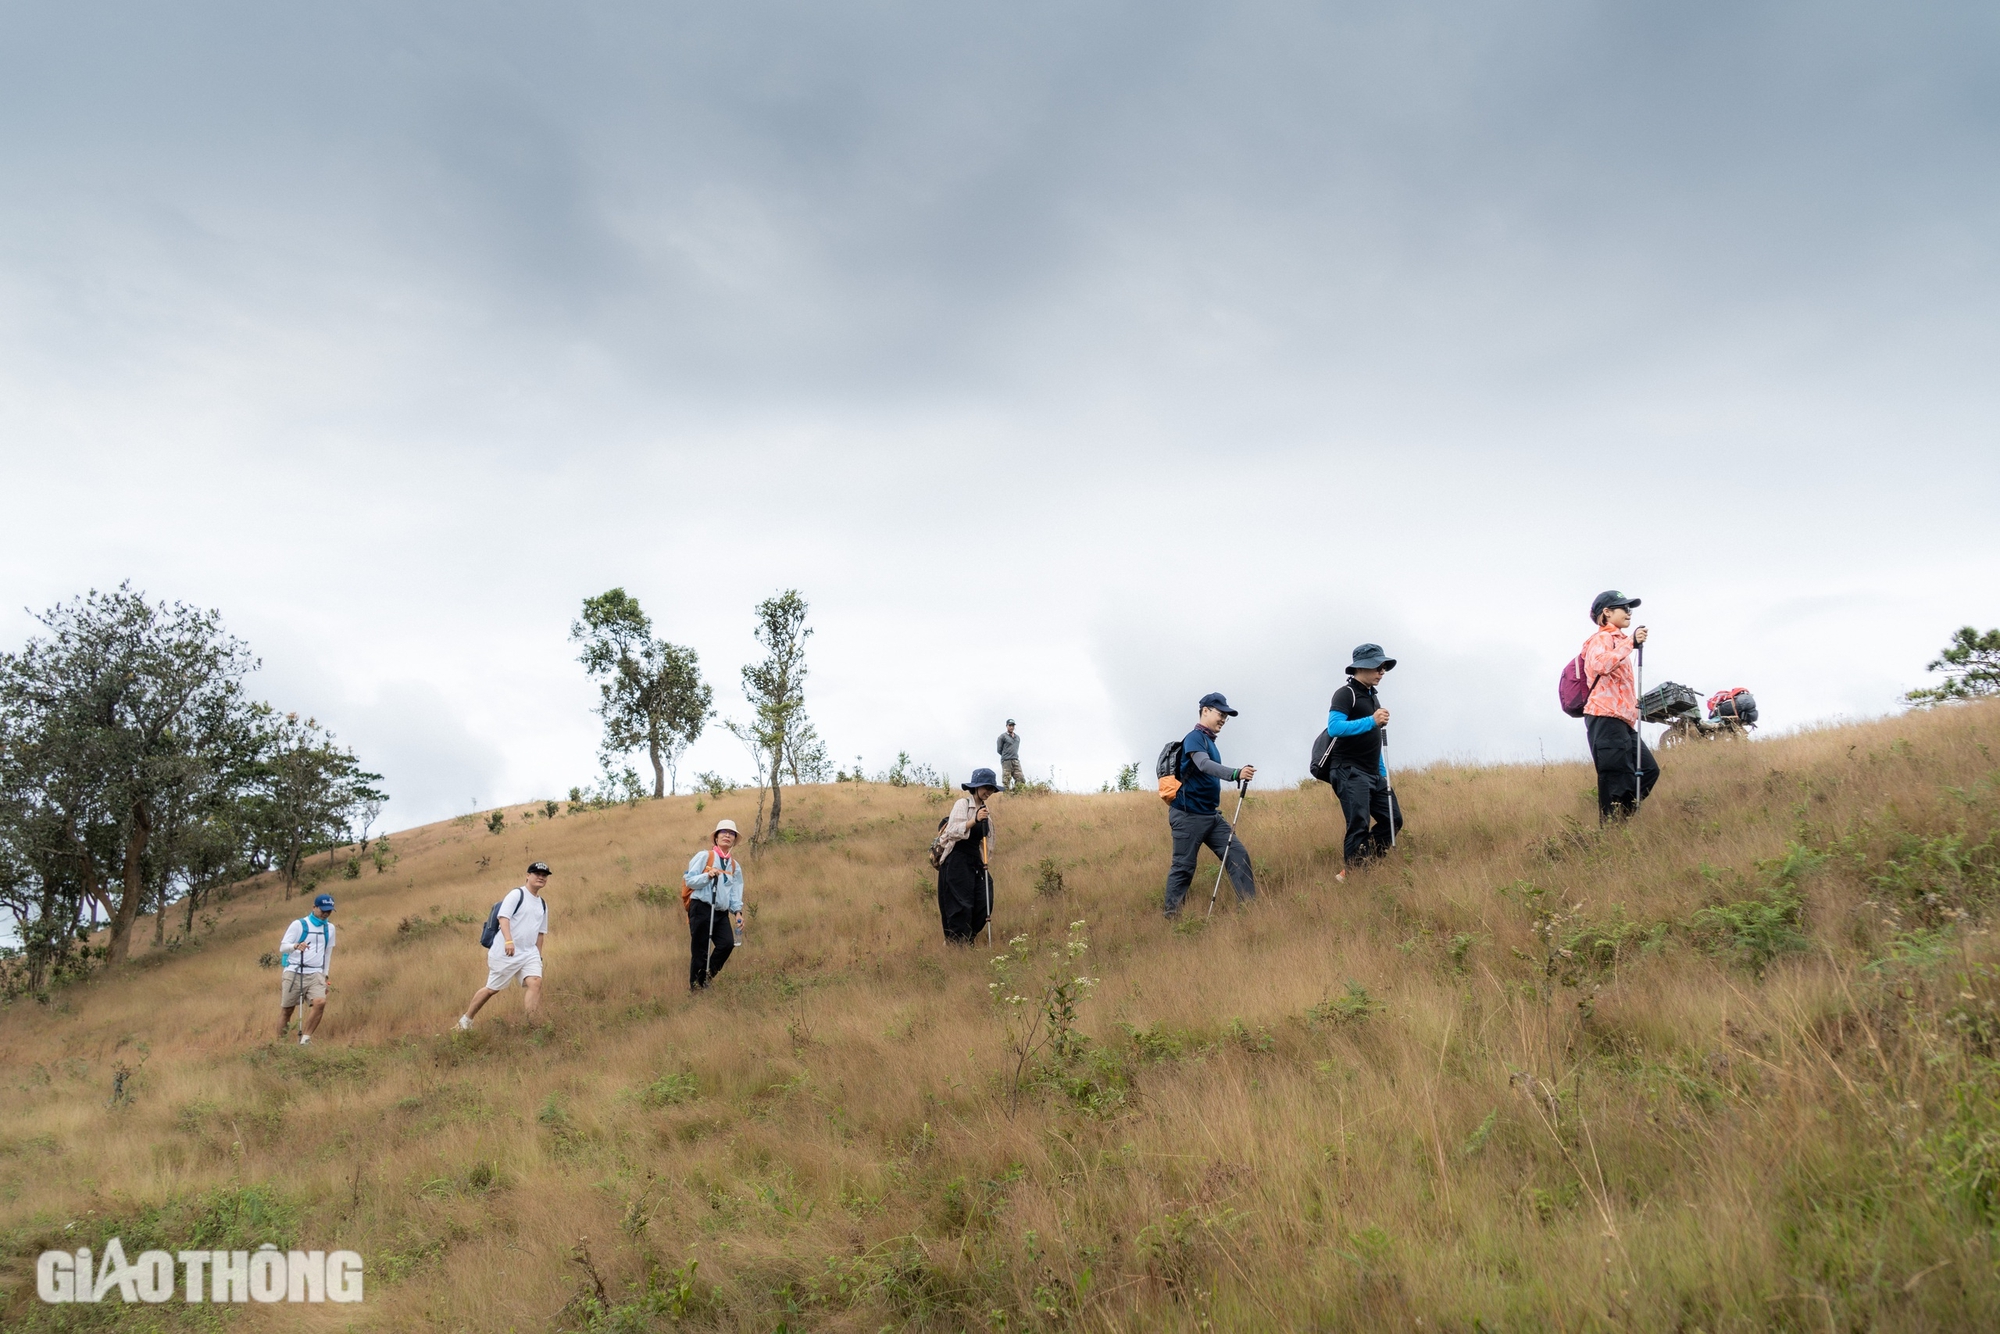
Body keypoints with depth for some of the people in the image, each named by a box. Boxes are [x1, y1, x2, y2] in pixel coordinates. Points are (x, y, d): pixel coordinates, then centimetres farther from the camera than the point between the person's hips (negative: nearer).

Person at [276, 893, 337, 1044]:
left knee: (320, 1002, -21)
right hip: (294, 973, -3)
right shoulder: (298, 925, -2)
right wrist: (296, 946, -28)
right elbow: (283, 946, -7)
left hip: (315, 974, 3)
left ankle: (305, 1039, -13)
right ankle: (280, 1042, 18)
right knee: (286, 1009, 3)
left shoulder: (330, 928, 13)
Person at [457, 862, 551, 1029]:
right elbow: (504, 917, -20)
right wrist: (508, 941, -33)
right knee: (492, 989, 6)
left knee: (535, 982, -17)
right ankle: (466, 1019, 28)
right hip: (505, 953, -6)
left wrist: (538, 955, 21)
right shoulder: (517, 894, -8)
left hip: (529, 953, 6)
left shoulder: (543, 904, 14)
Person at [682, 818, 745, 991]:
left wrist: (737, 912, 0)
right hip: (701, 908, -5)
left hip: (722, 912, 5)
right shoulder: (704, 856, 1)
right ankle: (695, 988, 11)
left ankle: (706, 979, 5)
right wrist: (708, 875, -17)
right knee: (700, 951, -4)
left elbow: (735, 893, 14)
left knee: (727, 943, -15)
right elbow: (688, 880, -3)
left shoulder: (735, 865, 17)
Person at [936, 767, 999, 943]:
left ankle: (969, 940, 15)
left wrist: (986, 863, 12)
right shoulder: (962, 804, -7)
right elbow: (953, 832, -19)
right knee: (961, 905, -7)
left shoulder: (984, 810, 14)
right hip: (957, 861, -7)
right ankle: (958, 944, 3)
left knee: (983, 902, 0)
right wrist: (974, 820, -27)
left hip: (976, 862, 7)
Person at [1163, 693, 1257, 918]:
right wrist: (1235, 774, -44)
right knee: (1183, 867, -4)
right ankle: (1171, 917, 5)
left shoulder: (1209, 741, 16)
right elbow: (1204, 764, -30)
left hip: (1211, 815, 9)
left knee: (1238, 854, 0)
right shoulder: (1195, 737, -11)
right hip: (1188, 815, -9)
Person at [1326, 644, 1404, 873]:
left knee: (1393, 819, 5)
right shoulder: (1345, 694, -9)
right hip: (1350, 772, -9)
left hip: (1373, 774, 9)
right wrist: (1371, 721, -29)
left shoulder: (1372, 697, 19)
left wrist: (1383, 772, 21)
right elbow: (1334, 727, -25)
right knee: (1359, 825, -12)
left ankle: (1364, 864, 13)